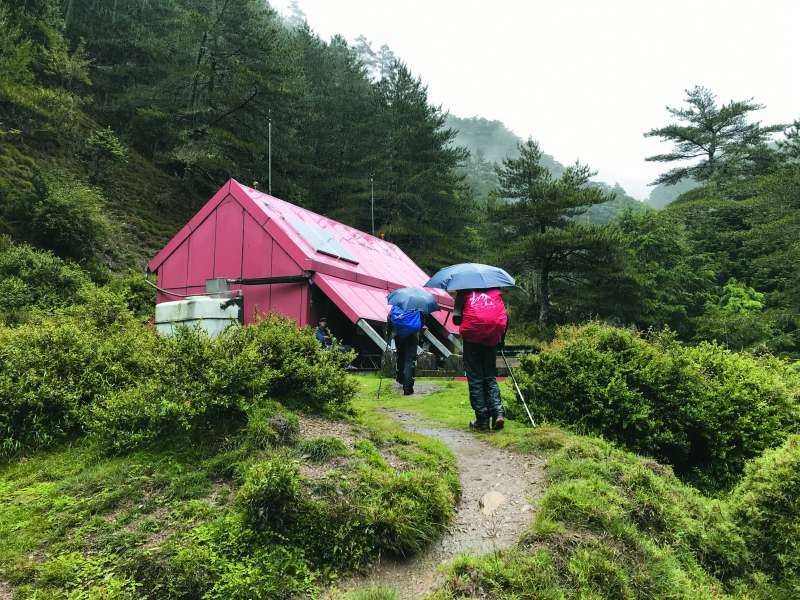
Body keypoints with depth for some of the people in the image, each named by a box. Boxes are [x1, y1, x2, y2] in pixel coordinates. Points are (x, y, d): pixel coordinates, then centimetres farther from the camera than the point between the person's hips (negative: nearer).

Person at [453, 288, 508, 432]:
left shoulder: (464, 292, 12)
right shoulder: (496, 291, 19)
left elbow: (456, 318, 0)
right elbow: (505, 317, 9)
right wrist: (502, 338, 19)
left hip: (472, 336, -3)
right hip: (492, 338, 3)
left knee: (475, 379, 4)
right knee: (490, 377, 15)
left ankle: (482, 420, 3)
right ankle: (498, 413, -2)